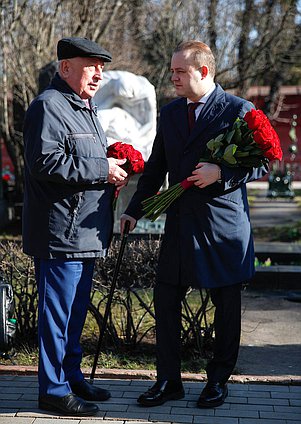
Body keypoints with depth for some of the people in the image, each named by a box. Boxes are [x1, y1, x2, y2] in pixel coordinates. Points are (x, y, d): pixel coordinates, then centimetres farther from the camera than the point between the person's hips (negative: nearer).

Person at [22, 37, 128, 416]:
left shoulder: (84, 107, 21)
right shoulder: (49, 106, -11)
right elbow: (45, 161, -22)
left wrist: (111, 174, 11)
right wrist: (101, 170, -18)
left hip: (85, 233, 10)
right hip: (59, 232, -10)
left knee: (76, 309, 17)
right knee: (57, 310, -3)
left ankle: (71, 376, 29)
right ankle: (53, 389, 7)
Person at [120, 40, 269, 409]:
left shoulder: (238, 110, -5)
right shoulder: (169, 113, 11)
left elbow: (261, 165, -5)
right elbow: (155, 168, 17)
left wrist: (221, 173, -20)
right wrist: (134, 210, 11)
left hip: (223, 225, -5)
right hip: (179, 223, 5)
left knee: (226, 306, 7)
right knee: (165, 299, 4)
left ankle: (218, 380, 23)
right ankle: (169, 380, 16)